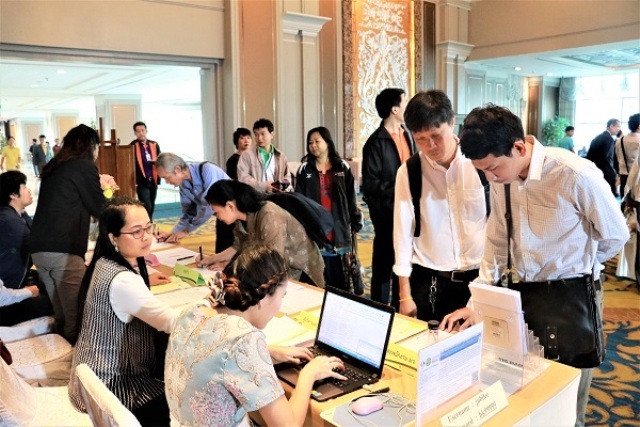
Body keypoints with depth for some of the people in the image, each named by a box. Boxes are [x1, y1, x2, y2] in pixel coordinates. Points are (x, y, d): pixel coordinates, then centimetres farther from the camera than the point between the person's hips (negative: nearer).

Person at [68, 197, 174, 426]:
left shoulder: (105, 263, 0)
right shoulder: (121, 280, -30)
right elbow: (174, 324, -34)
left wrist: (144, 281, 5)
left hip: (99, 374, 10)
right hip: (109, 386, -10)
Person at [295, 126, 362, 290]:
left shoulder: (343, 167, 6)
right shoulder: (305, 169, 3)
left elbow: (351, 198, 7)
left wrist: (355, 223, 4)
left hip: (339, 231, 1)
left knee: (340, 277, 8)